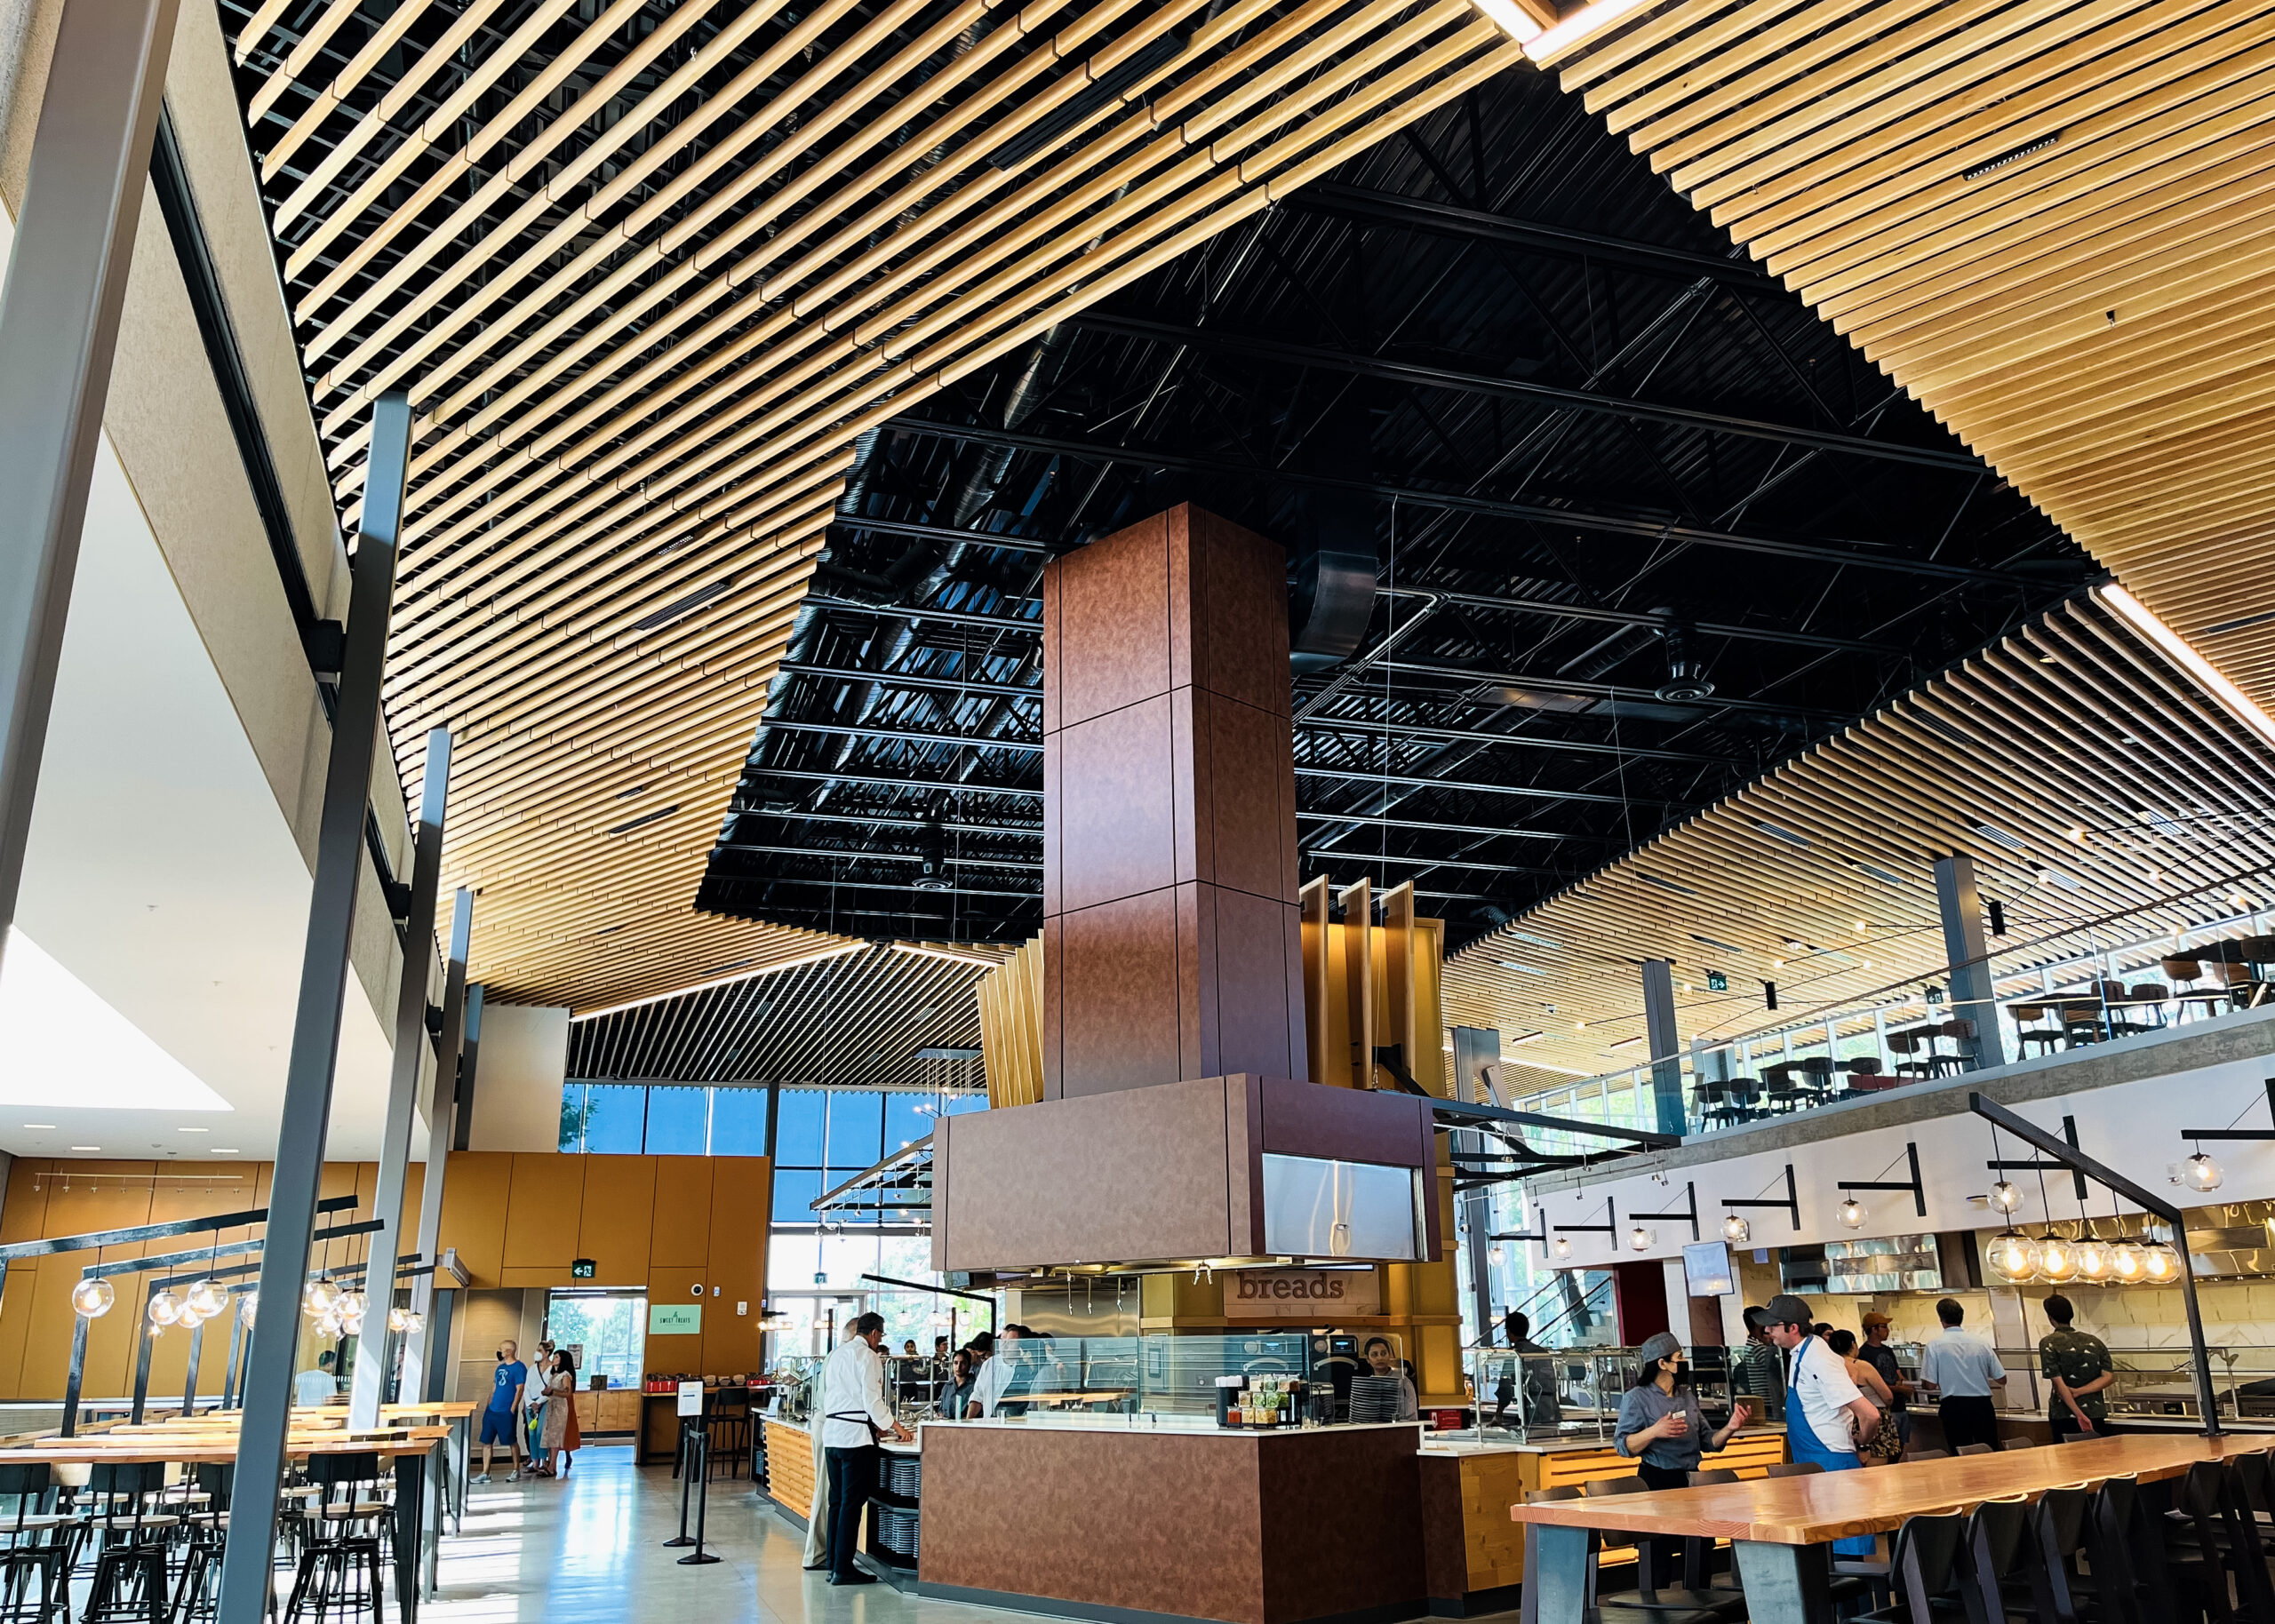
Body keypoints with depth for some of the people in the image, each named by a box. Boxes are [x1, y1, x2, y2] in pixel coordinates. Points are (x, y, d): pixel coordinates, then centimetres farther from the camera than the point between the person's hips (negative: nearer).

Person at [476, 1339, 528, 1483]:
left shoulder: (519, 1368, -9)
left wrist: (512, 1409, -16)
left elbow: (519, 1390, -13)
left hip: (507, 1412, -8)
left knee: (512, 1442, 2)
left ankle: (516, 1471, 14)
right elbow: (494, 1387, 20)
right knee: (486, 1442, 5)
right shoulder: (501, 1367, 15)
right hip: (492, 1410, 8)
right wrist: (490, 1405, 12)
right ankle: (485, 1474, 11)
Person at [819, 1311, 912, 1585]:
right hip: (855, 1436, -8)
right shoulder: (867, 1356, -9)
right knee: (852, 1503, -4)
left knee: (837, 1501, 12)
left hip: (832, 1432, 8)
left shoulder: (837, 1354, 16)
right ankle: (843, 1569, -3)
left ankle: (834, 1564, 16)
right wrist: (895, 1427, -3)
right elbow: (872, 1399, -14)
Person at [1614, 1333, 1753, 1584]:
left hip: (1691, 1481, 6)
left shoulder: (1687, 1396, 12)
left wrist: (1730, 1427, -5)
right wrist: (1654, 1432, -26)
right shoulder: (1637, 1398, -7)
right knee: (1660, 1556, -6)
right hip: (1657, 1482, -6)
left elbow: (1707, 1443, 12)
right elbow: (1623, 1445, -12)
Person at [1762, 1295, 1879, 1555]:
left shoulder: (1818, 1362, -24)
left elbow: (1870, 1416, -27)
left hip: (1830, 1463, -10)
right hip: (1812, 1463, 10)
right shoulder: (1801, 1353, 4)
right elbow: (1845, 1364, 26)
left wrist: (1859, 1440, -7)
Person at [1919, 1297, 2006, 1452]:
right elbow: (2002, 1380, 7)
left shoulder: (1935, 1345, -6)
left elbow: (1930, 1384, -7)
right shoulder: (1981, 1342, 3)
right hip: (1982, 1405, 3)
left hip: (1954, 1406, -2)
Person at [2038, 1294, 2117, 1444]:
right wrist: (2077, 1392, -7)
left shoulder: (2048, 1343, -5)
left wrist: (2079, 1415, -13)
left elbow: (2059, 1383, -13)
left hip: (2064, 1416, -4)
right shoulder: (2094, 1342, 8)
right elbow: (2108, 1377, -1)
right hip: (2097, 1414, 4)